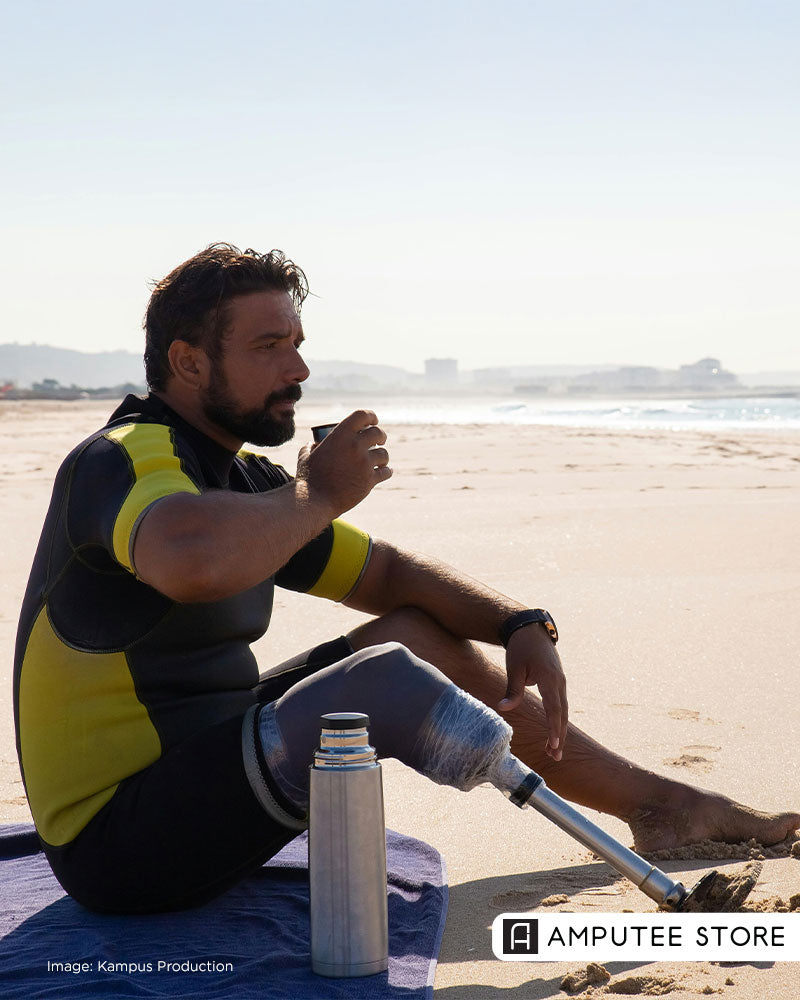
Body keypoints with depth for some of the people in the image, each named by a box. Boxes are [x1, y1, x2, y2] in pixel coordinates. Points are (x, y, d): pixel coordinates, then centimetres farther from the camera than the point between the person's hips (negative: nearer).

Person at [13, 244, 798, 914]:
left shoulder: (239, 478, 12)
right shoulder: (125, 458, -18)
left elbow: (389, 576, 18)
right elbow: (195, 562, -43)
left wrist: (522, 627, 1)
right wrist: (317, 495, -24)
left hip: (200, 758, 10)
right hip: (120, 841, -10)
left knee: (422, 635, 9)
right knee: (385, 677, -26)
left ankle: (658, 801, 20)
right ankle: (664, 810, -6)